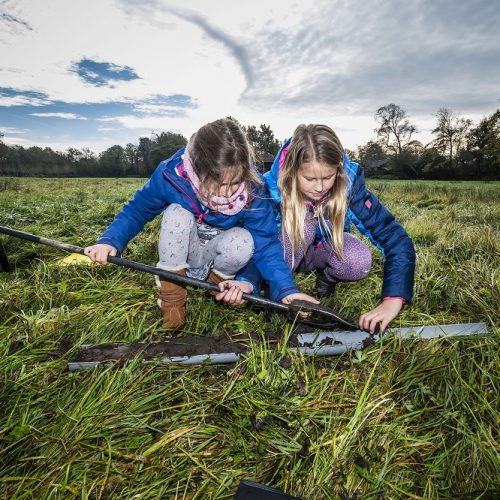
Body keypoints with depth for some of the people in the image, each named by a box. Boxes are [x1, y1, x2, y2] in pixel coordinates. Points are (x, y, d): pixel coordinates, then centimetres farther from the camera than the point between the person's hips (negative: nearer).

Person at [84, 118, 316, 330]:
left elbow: (266, 244, -25)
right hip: (180, 255, 1)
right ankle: (171, 298, -14)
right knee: (177, 214, -30)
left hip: (217, 256, 0)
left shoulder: (252, 189, -28)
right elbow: (136, 210, -12)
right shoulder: (171, 175, -27)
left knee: (243, 242, -33)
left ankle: (218, 281, 3)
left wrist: (286, 289, -38)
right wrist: (110, 240, -29)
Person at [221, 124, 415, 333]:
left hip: (324, 249, 1)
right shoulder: (273, 187, -30)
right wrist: (247, 281, -47)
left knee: (359, 262, -33)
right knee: (302, 217, -34)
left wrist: (392, 301, -41)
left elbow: (397, 240, -29)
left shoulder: (349, 183, -28)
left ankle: (326, 276, 1)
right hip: (285, 253, -1)